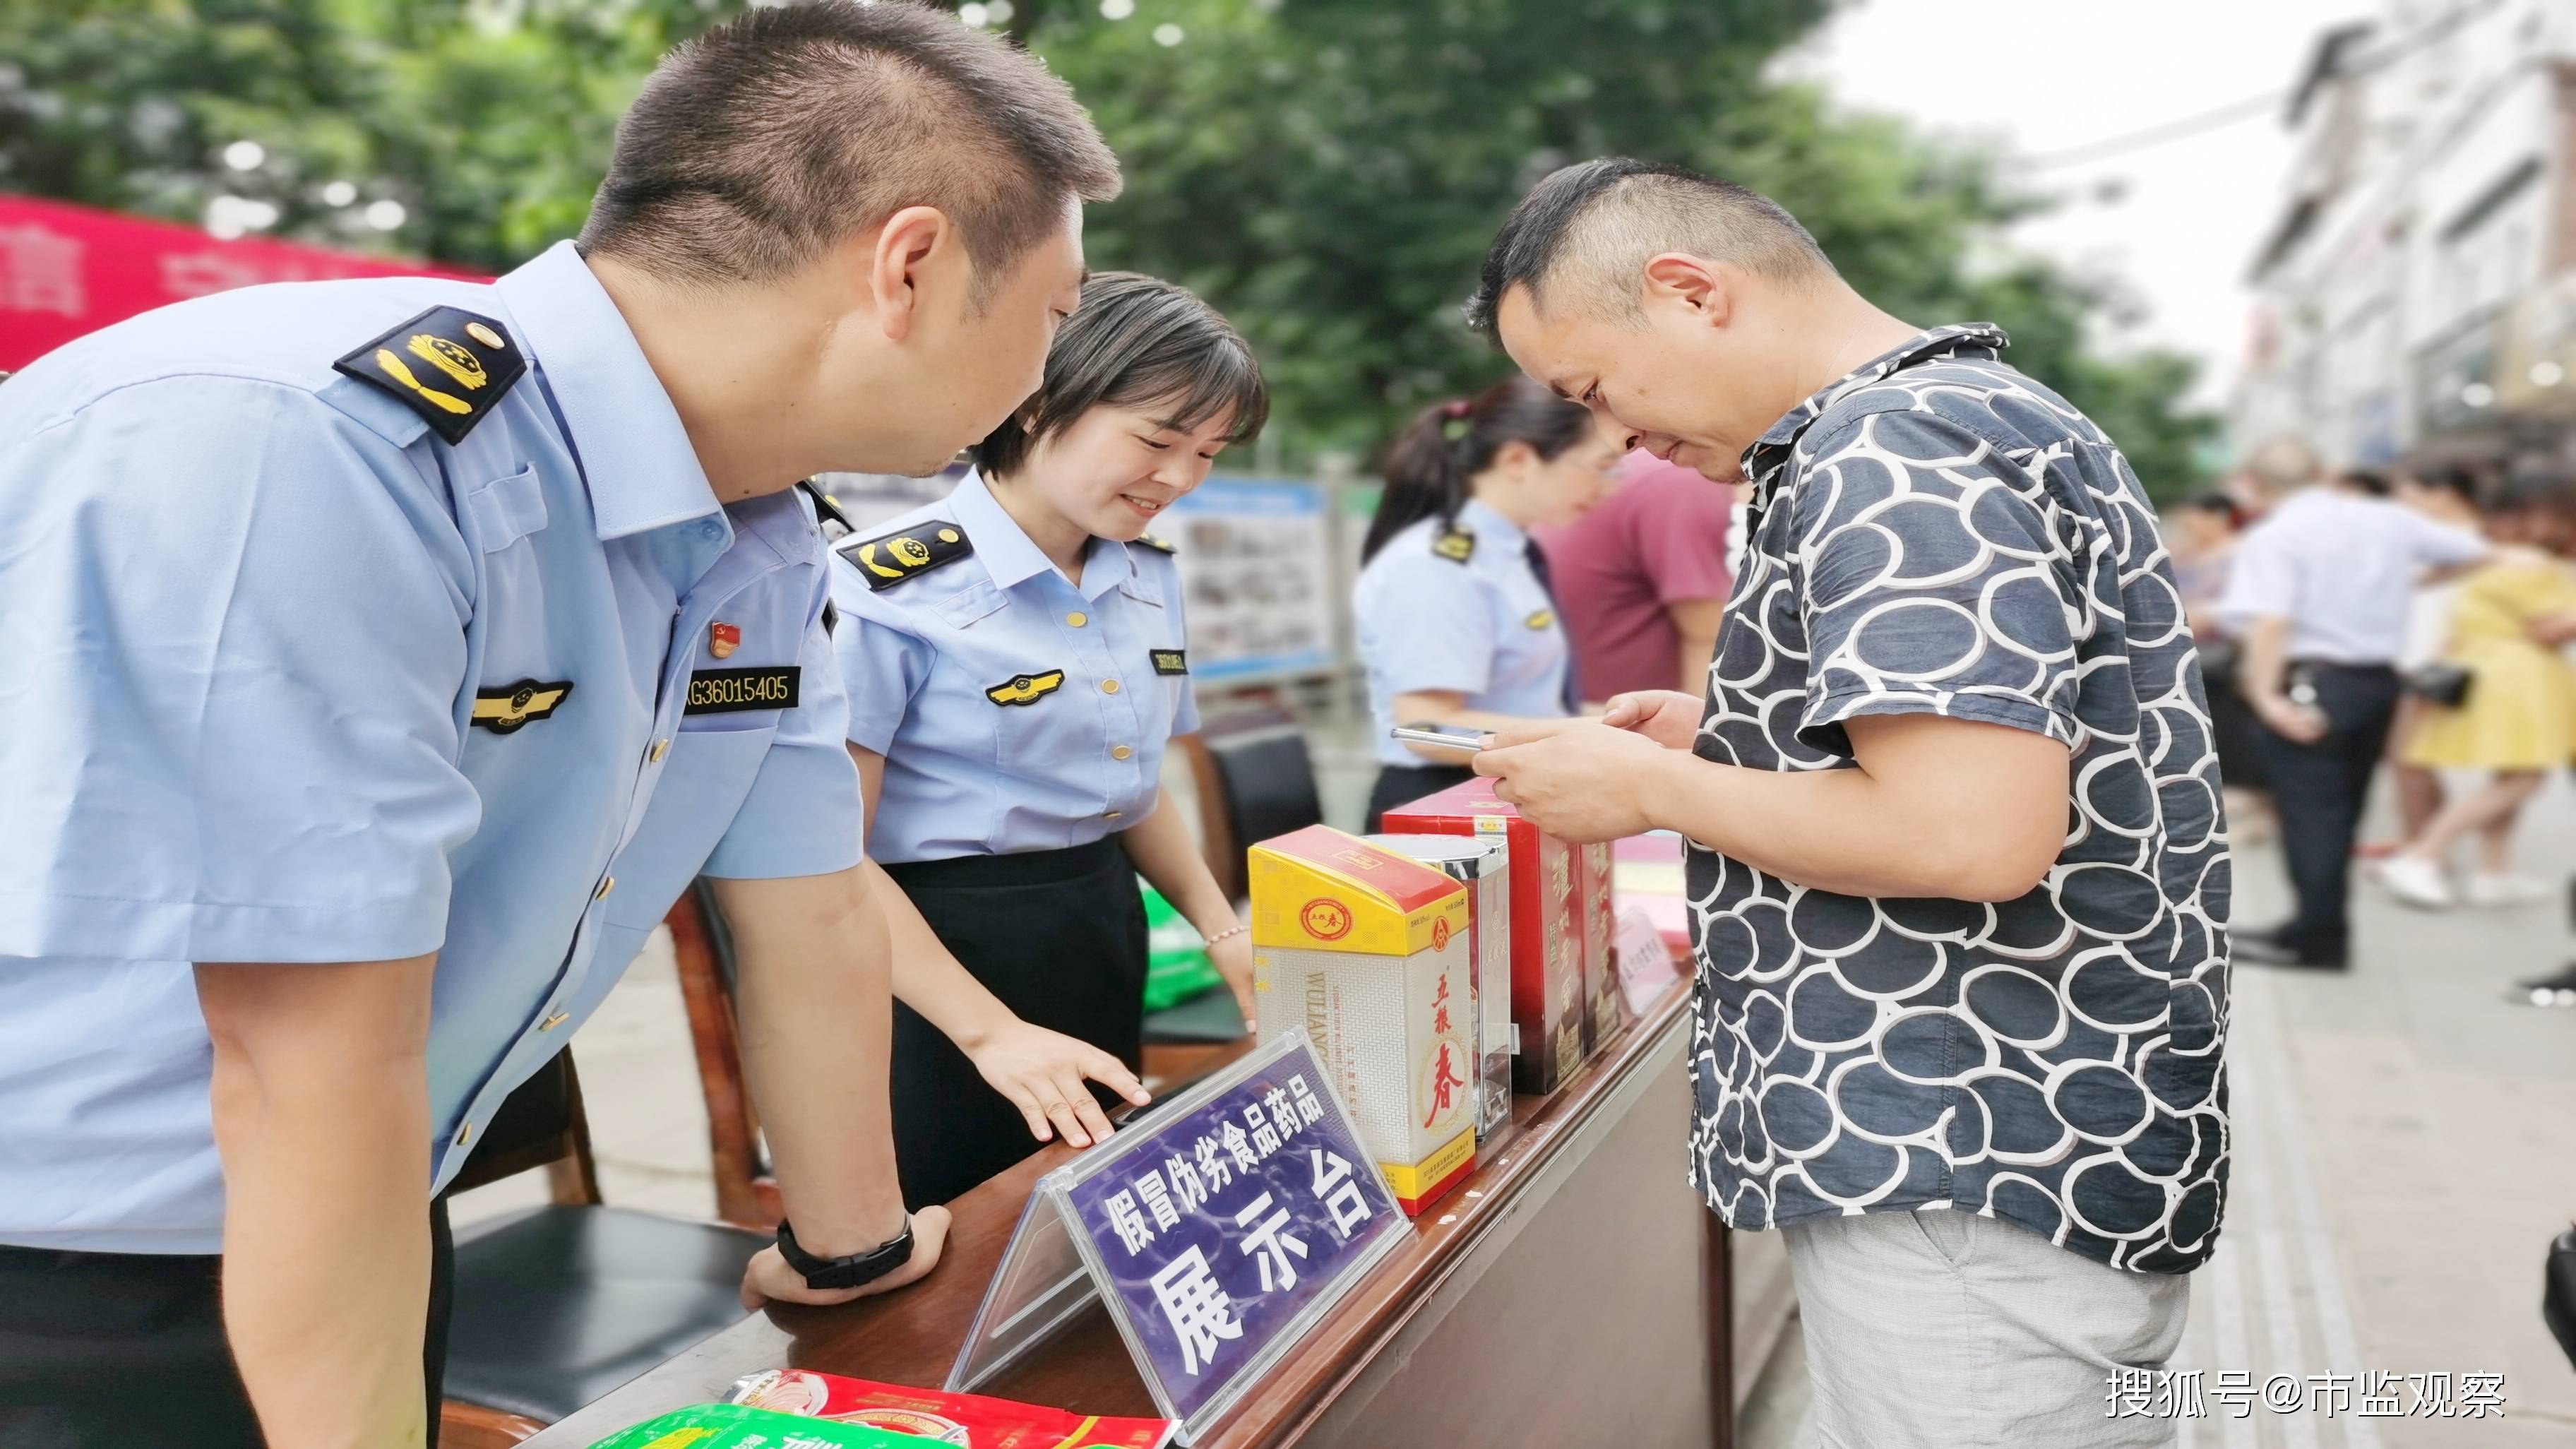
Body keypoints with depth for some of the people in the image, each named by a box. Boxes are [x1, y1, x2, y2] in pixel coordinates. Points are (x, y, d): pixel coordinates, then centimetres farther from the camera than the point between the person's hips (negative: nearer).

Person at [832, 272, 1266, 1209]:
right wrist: (990, 1032, -22)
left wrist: (1223, 932, 5)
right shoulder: (898, 586, -17)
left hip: (1108, 945, 7)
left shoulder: (1150, 575, 6)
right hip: (944, 962, -7)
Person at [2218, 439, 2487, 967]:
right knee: (2344, 807, 15)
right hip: (2379, 679, 6)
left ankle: (2317, 935, -2)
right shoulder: (2388, 520, 7)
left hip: (2311, 679, -6)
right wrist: (2412, 581, 35)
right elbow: (2471, 551, 21)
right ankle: (2322, 928, 22)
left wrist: (2266, 694, -29)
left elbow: (2271, 621, -25)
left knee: (2310, 809, -2)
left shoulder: (2274, 536, -11)